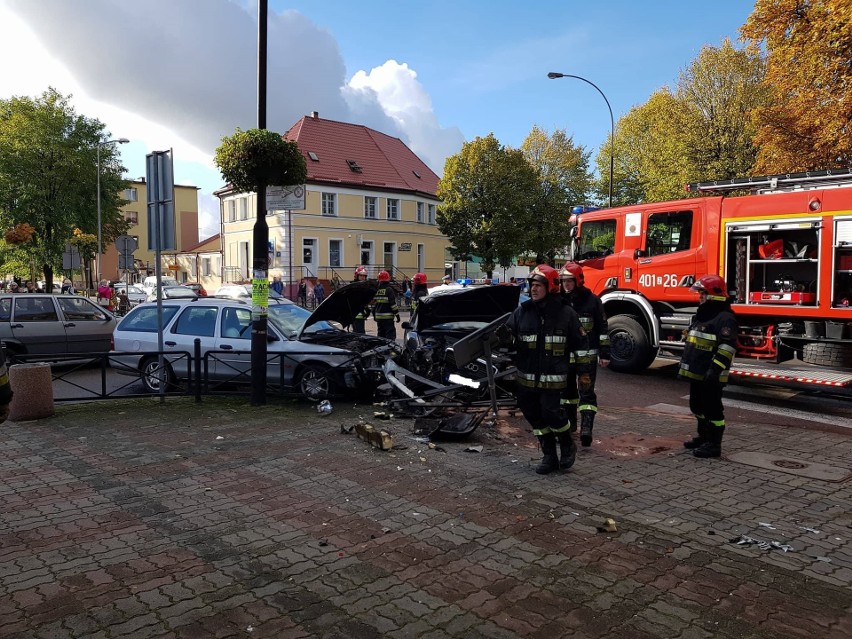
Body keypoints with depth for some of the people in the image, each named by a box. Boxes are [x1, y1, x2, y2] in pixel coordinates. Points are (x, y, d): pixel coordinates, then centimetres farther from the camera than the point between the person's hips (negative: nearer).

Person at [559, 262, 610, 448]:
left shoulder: (592, 300, -5)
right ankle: (570, 422, 30)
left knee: (587, 392, -8)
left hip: (587, 355, -5)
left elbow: (603, 329, -3)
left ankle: (586, 428, -13)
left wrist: (604, 354, -7)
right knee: (567, 389, 15)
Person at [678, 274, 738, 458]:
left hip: (710, 376, -10)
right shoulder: (701, 315, 17)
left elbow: (727, 347, -23)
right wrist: (685, 365, 23)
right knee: (697, 406, 19)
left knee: (712, 409, -2)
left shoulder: (725, 318, -15)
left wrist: (715, 369, -27)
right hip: (696, 373, 10)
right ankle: (703, 437, 33)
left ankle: (714, 445, 5)